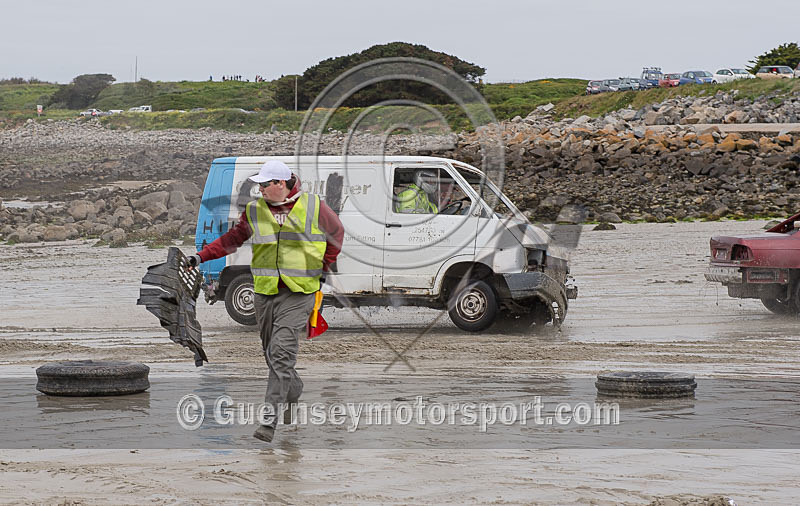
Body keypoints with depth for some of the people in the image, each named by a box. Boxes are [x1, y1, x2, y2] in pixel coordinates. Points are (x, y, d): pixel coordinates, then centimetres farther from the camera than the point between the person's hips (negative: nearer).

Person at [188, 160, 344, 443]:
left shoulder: (313, 207, -2)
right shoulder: (254, 211, 4)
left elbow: (336, 232, 14)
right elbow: (233, 239, 9)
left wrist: (326, 264, 8)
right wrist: (201, 256, -1)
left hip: (297, 294, -4)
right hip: (265, 292, 4)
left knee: (281, 353, -15)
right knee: (271, 354, 12)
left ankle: (269, 420, -17)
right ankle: (294, 392, 41)